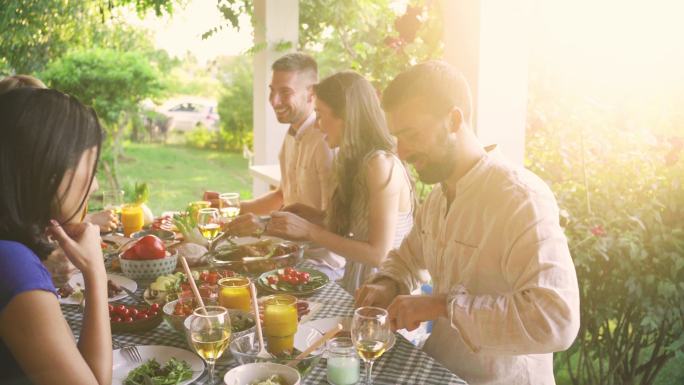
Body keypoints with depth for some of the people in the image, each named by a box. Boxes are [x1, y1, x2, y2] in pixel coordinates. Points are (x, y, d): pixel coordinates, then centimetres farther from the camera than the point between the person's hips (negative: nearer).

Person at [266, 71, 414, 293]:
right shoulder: (359, 161, 7)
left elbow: (378, 254, -19)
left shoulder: (381, 164, -17)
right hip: (355, 290, 7)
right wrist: (313, 216, 5)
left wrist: (309, 231, -17)